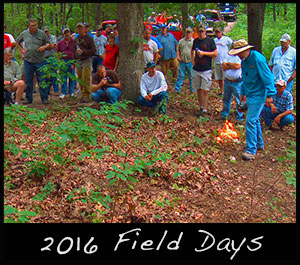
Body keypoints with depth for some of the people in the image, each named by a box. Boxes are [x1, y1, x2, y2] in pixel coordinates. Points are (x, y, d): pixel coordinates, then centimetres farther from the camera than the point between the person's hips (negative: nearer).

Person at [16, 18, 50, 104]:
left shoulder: (42, 33, 1)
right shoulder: (24, 34, 6)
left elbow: (48, 43, 10)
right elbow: (17, 42, 23)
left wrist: (44, 47, -11)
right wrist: (22, 50, 10)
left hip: (40, 61, -2)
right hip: (28, 61, 2)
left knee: (42, 80, -2)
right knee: (28, 81, 5)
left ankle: (44, 98, 7)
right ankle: (29, 98, 15)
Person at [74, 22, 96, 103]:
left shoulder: (89, 38, -1)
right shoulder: (76, 39, 17)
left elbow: (93, 50, -7)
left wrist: (83, 51, -15)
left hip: (86, 61, -6)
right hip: (78, 61, 6)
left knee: (86, 80, -11)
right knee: (80, 80, 5)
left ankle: (87, 96, -7)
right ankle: (83, 96, 12)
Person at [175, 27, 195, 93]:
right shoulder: (181, 41, 12)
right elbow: (178, 50, 16)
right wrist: (178, 56, 0)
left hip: (190, 62, -1)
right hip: (182, 62, 1)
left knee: (191, 76, 6)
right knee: (180, 75, 3)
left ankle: (192, 89, 16)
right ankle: (177, 89, 11)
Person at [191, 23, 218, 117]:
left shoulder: (210, 40, -3)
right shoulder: (195, 40, 10)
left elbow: (216, 54, -5)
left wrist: (204, 53, -13)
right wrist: (193, 61, 14)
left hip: (206, 70, -4)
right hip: (196, 69, 5)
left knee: (205, 91, -6)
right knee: (198, 90, 9)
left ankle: (205, 110, -3)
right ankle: (201, 108, 21)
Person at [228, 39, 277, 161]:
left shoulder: (258, 59, -20)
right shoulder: (244, 60, 8)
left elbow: (268, 77, -19)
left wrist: (270, 94, -19)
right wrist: (243, 92, 26)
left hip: (258, 95, -9)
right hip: (250, 94, 9)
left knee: (251, 121, -14)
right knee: (255, 119, 18)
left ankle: (251, 150, -10)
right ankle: (259, 144, 34)